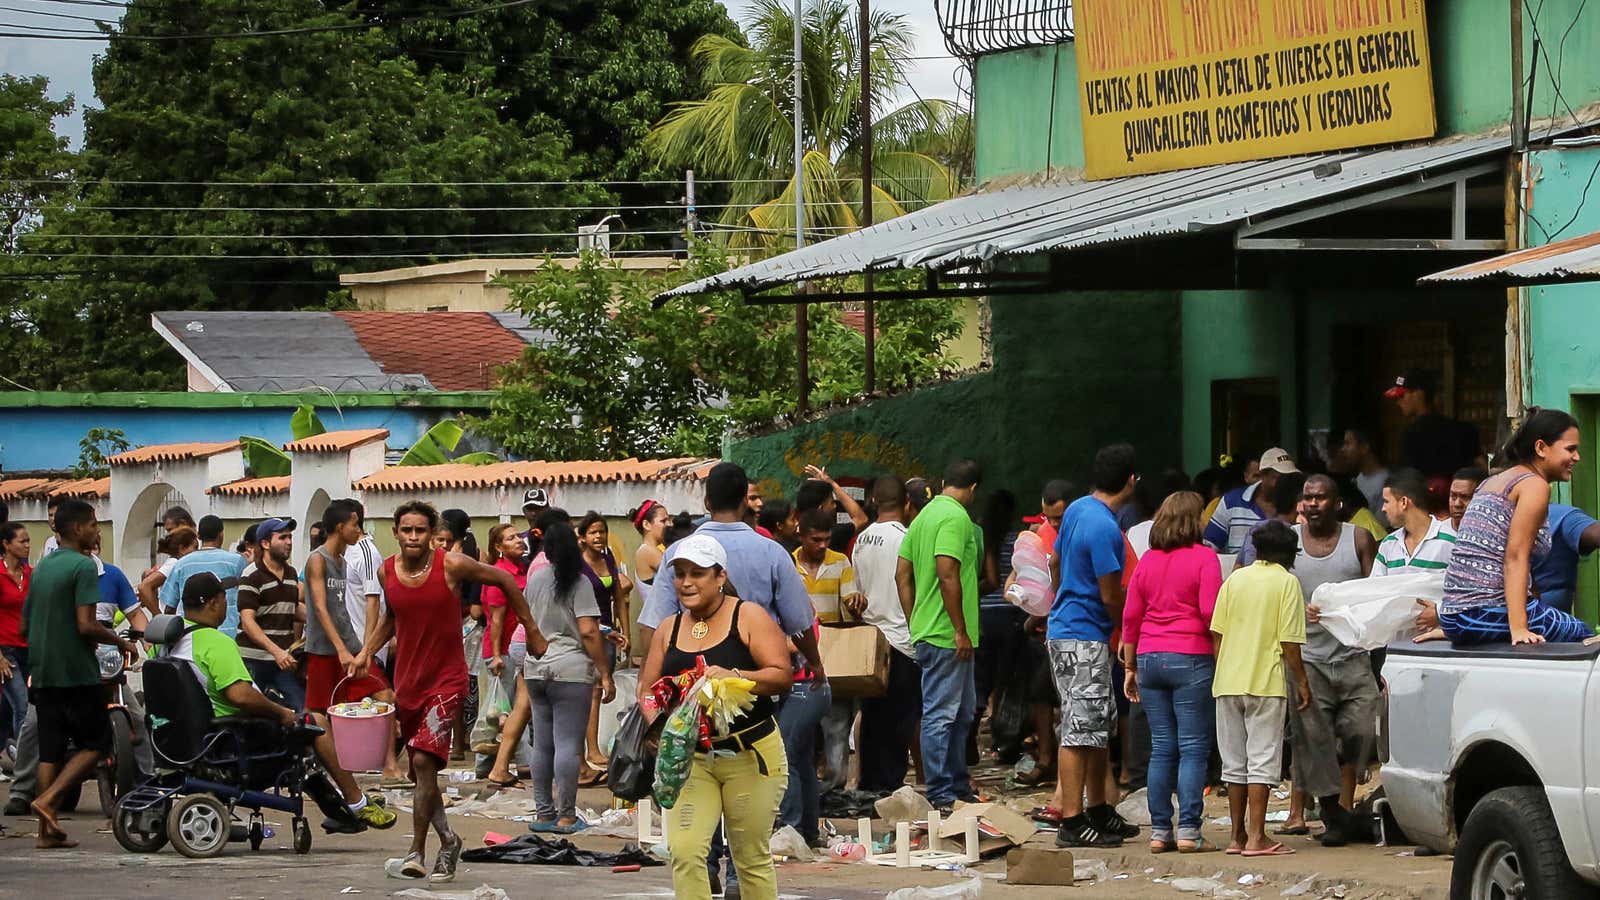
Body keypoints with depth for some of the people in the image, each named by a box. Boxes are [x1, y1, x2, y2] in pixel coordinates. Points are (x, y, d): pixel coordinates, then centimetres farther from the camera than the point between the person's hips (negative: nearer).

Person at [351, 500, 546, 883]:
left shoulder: (452, 565, -13)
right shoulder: (388, 571, 1)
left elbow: (504, 579, 1)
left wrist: (532, 630, 4)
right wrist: (367, 653, 10)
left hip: (447, 678, -5)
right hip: (407, 677, 5)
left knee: (424, 760, -19)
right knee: (420, 769, 11)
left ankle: (416, 853, -14)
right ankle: (447, 840, 30)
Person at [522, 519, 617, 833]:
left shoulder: (535, 580, 10)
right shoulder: (578, 582, -8)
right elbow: (588, 632, -14)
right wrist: (605, 675, -10)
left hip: (536, 668, 6)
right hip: (570, 670, -6)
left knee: (542, 744, 11)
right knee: (568, 744, -4)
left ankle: (543, 813, 14)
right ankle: (566, 816, -4)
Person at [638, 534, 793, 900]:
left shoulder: (748, 617, -3)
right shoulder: (669, 629, 10)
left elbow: (782, 675, -10)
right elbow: (647, 689, 13)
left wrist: (733, 676, -26)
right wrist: (656, 721, -10)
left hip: (750, 754, -4)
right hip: (688, 756, 4)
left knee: (752, 856, 4)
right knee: (685, 851, -11)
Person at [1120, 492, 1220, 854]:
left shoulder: (1147, 560, 10)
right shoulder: (1203, 557, -6)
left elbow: (1130, 617, 11)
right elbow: (1211, 613, -13)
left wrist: (1130, 666, 18)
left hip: (1150, 659, 5)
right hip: (1192, 659, -5)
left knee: (1161, 749, 9)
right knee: (1193, 748, -1)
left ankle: (1159, 831, 8)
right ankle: (1188, 831, -6)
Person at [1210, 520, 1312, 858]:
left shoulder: (1235, 579, 9)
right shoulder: (1287, 582, -3)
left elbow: (1217, 634, 8)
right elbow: (1289, 643, -8)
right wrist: (1302, 682, 1)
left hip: (1228, 681, 4)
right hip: (1266, 683, -4)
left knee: (1234, 762, 11)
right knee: (1262, 760, -3)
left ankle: (1238, 836, 15)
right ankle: (1256, 837, -8)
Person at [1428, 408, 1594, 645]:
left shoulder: (1493, 481, 20)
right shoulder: (1535, 485, -6)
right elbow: (1515, 558, -16)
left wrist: (1448, 626, 23)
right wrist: (1518, 629, -23)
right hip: (1489, 613, -9)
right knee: (1583, 634, 4)